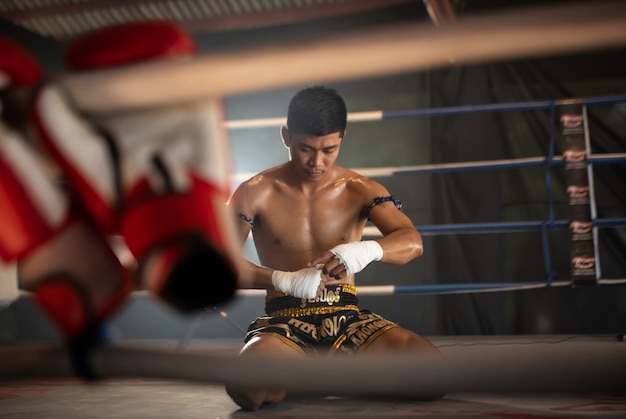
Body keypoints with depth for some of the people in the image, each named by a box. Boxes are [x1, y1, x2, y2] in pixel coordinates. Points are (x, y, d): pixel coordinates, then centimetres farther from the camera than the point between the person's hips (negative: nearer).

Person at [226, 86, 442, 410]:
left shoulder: (360, 190, 5)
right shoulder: (256, 193, 1)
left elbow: (412, 242, -8)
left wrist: (367, 250, -32)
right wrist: (285, 280, -23)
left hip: (348, 319, 2)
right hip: (284, 322, -1)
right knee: (247, 386, -37)